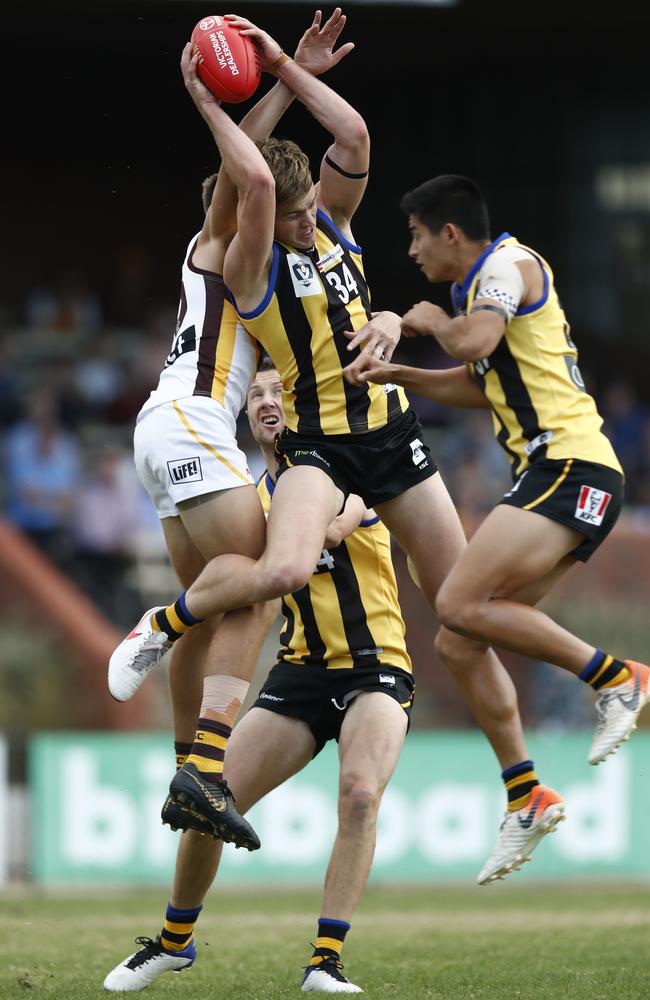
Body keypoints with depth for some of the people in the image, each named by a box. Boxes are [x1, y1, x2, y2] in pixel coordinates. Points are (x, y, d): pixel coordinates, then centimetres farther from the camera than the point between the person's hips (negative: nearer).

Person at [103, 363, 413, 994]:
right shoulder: (255, 499, 11)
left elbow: (332, 528, -23)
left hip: (374, 667, -4)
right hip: (301, 670, 5)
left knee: (360, 792, -30)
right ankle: (175, 942, 19)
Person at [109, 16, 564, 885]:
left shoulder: (333, 220, 6)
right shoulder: (250, 266, -11)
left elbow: (354, 136, -9)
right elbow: (254, 179, -29)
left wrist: (282, 65, -9)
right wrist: (207, 103, -19)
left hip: (393, 434, 5)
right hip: (318, 444, -5)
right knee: (283, 570, -36)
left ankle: (527, 794, 17)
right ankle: (163, 625, -5)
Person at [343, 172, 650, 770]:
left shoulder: (510, 263, -5)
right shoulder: (485, 280, 24)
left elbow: (474, 342, -24)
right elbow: (482, 385, 35)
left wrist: (435, 322, -2)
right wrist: (398, 375, 26)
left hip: (569, 470, -10)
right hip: (558, 473, 10)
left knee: (461, 605, -21)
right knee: (465, 642, 5)